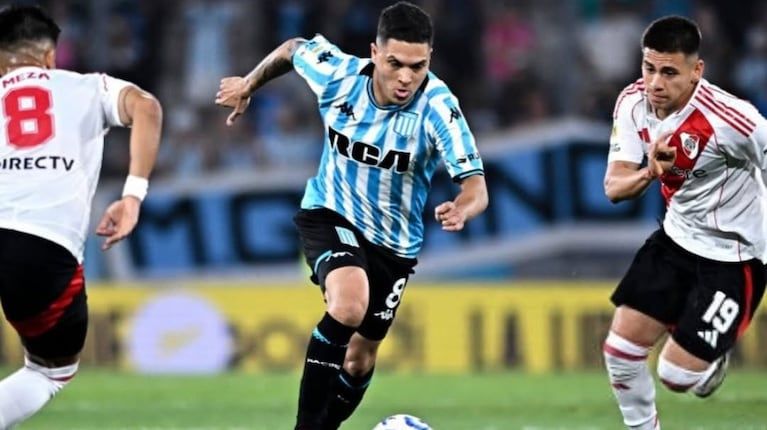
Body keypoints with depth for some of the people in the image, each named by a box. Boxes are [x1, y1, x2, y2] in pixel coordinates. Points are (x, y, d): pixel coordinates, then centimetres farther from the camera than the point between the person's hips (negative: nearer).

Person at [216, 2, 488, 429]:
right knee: (349, 306, -31)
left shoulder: (439, 108, -27)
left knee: (361, 357, 12)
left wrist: (461, 210, -57)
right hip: (330, 214, -1)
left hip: (394, 241, 1)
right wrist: (248, 85, 16)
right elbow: (293, 48, 2)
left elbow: (476, 188, -34)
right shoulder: (337, 73, -21)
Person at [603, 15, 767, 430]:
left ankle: (715, 356, 30)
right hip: (675, 239, 6)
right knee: (621, 349, 1)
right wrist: (649, 173, -33)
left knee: (677, 374, -6)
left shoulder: (730, 119, -30)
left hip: (733, 256, -6)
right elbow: (614, 187, -11)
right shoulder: (633, 104, -11)